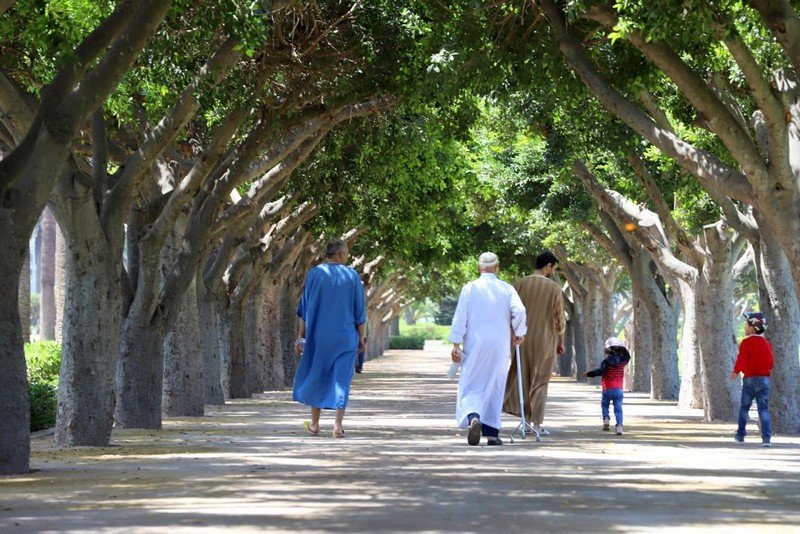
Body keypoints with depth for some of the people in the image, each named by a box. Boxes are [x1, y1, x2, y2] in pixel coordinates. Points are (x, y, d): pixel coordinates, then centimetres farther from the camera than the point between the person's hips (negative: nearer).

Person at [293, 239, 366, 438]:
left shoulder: (314, 274, -3)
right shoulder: (352, 276, -3)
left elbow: (304, 308, -3)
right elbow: (359, 309, -1)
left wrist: (301, 335, 2)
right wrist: (361, 336, 7)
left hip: (319, 335, 1)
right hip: (345, 336, -1)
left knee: (316, 376, 14)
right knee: (342, 379, 4)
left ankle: (314, 424, 17)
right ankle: (338, 425, -5)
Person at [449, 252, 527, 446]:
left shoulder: (469, 288, 0)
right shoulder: (506, 289, 2)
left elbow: (460, 317, -5)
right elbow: (519, 311, -11)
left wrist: (456, 343, -4)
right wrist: (518, 333, 4)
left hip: (474, 345, -1)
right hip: (499, 345, 1)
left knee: (471, 386, 2)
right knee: (494, 387, 12)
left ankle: (473, 417, -27)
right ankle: (491, 432, 10)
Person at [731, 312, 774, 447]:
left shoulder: (746, 342, -9)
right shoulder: (767, 343, 8)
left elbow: (742, 359, -13)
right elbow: (771, 360, 12)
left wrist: (735, 371, -1)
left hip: (750, 378, -4)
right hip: (765, 379, 4)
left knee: (744, 407, 12)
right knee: (764, 409, 0)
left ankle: (740, 435, 20)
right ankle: (766, 438, -12)